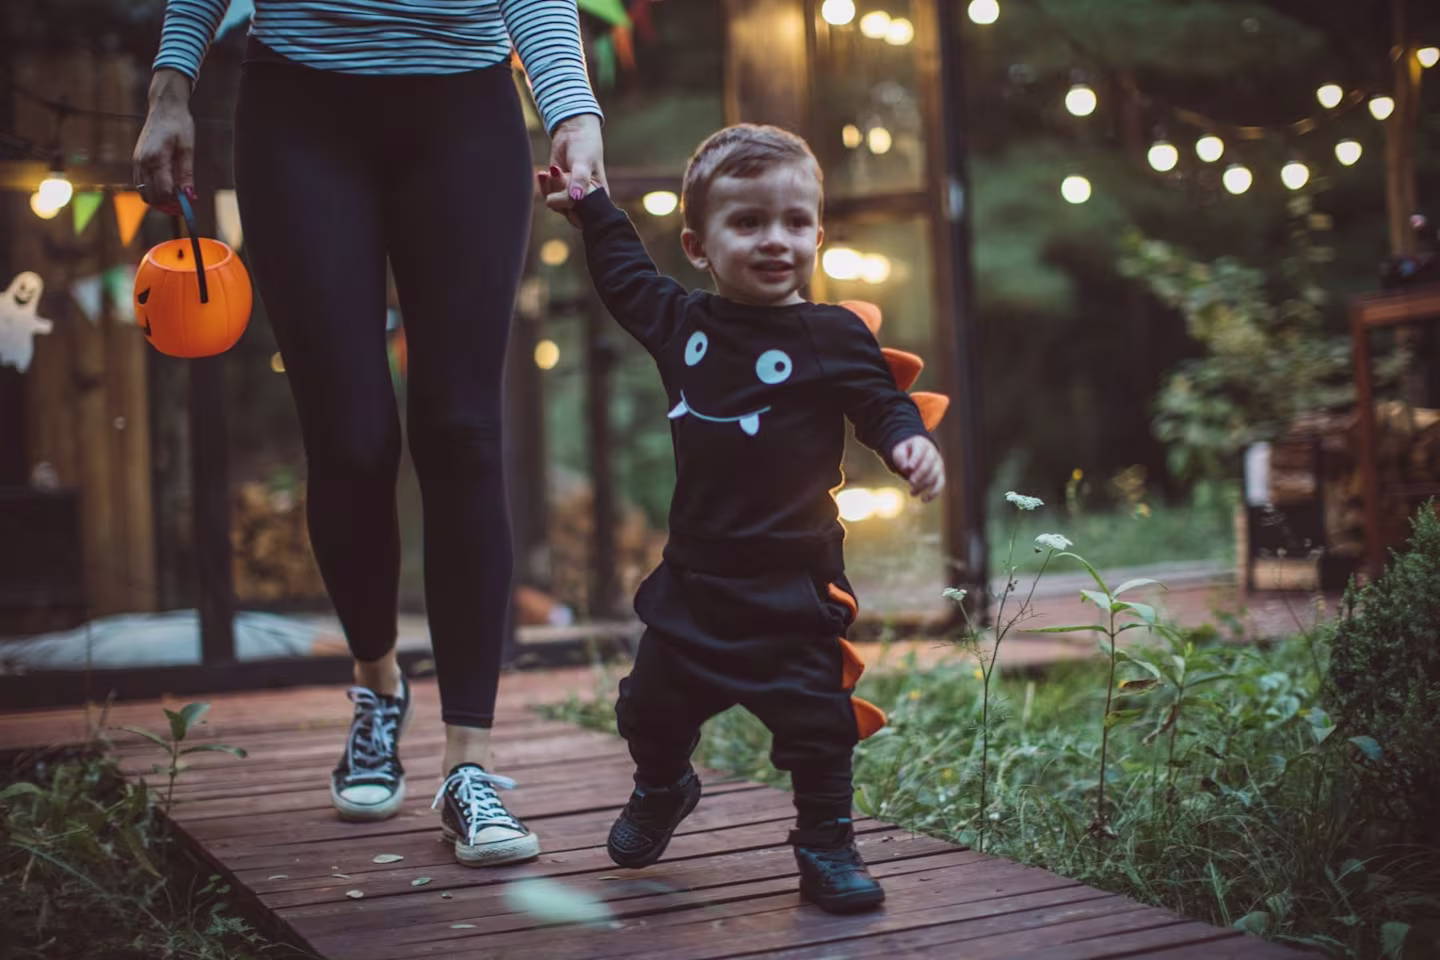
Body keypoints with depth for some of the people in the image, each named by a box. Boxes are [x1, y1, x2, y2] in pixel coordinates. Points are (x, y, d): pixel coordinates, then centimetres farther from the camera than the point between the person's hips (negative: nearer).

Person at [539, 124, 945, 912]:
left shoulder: (832, 336, -8)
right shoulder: (680, 323, 5)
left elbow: (880, 402, -7)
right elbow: (626, 278, 23)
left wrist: (909, 442, -27)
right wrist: (592, 209, 25)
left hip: (792, 574, -4)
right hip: (696, 567, 5)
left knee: (813, 714, -2)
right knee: (655, 704, 17)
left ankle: (826, 846, 16)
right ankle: (661, 789, 47)